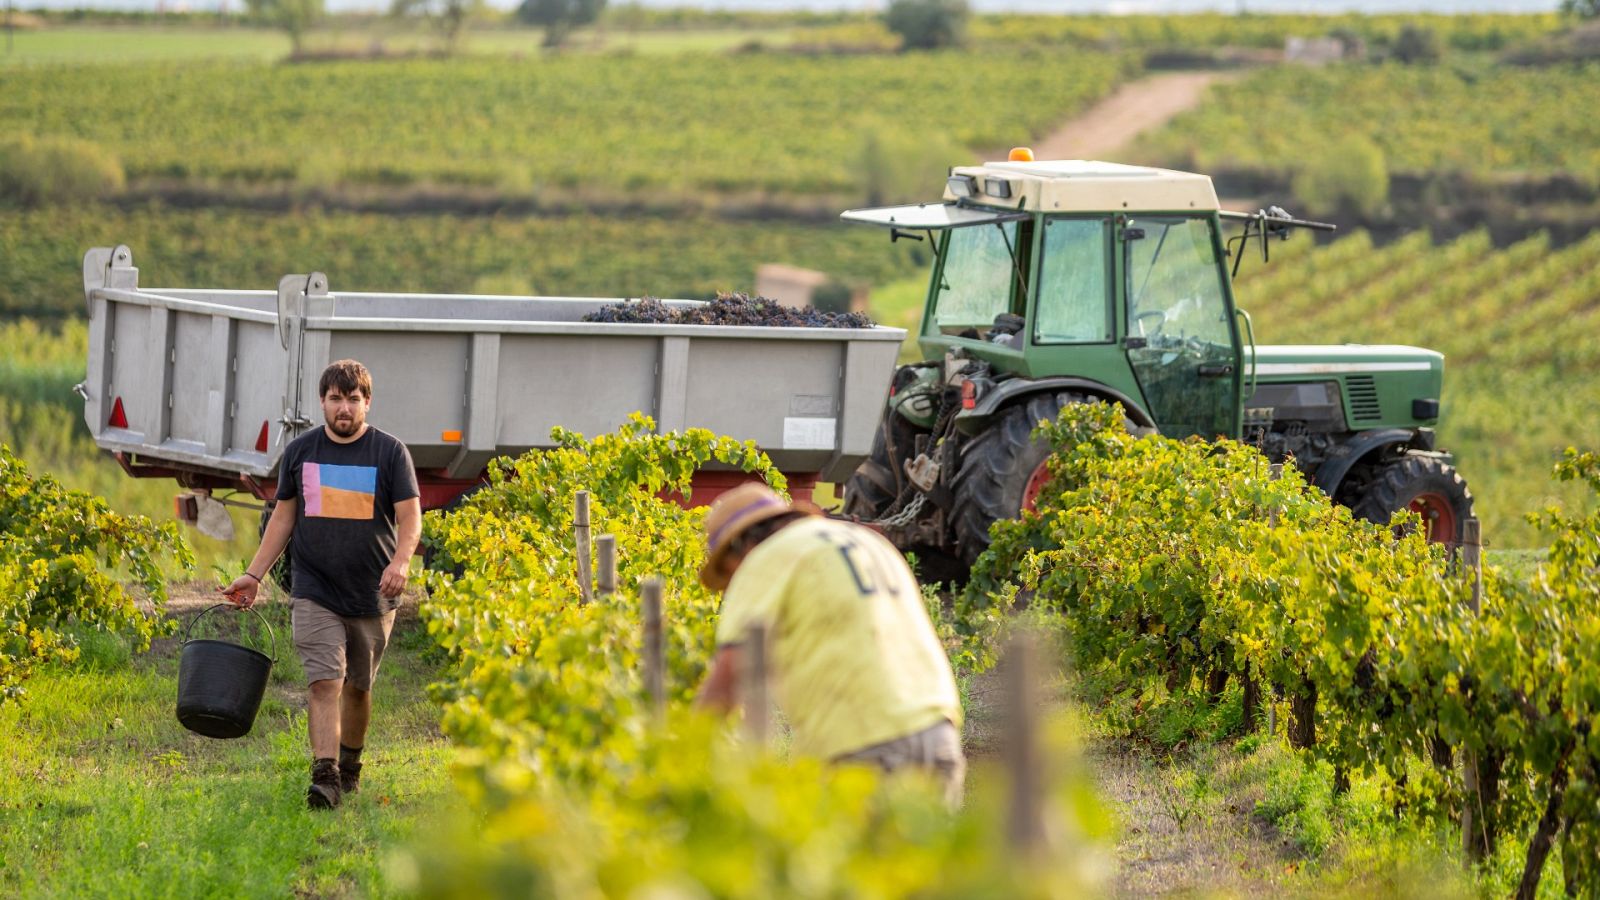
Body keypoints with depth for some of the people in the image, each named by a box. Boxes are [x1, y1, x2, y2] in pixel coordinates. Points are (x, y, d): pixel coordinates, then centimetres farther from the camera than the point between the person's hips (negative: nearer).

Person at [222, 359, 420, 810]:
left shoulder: (390, 452, -1)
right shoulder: (299, 452, 6)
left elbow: (409, 516, -6)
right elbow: (284, 517, 15)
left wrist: (400, 561, -25)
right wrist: (254, 574, 11)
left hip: (372, 598, 0)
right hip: (315, 593, 0)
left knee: (357, 686, 12)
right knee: (325, 683, -14)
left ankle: (350, 765, 33)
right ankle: (324, 777, -21)